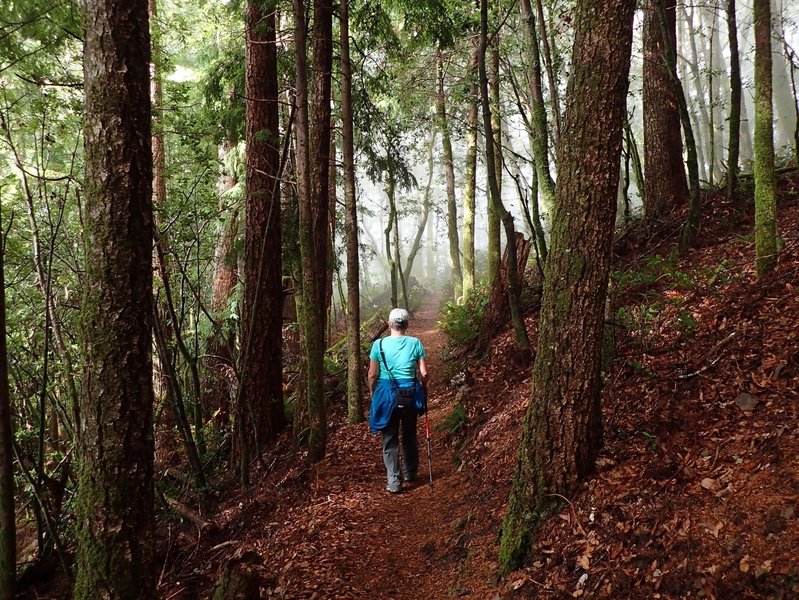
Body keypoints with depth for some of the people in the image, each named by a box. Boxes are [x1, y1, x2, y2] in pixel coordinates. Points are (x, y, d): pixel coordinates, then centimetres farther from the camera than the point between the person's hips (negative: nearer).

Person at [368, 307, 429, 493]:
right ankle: (410, 472, 36)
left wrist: (372, 394, 14)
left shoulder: (379, 344, -5)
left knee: (390, 439, 8)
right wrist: (423, 387, 16)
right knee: (410, 436, 21)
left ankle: (394, 481, 6)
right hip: (410, 394, 1)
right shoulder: (415, 343, -4)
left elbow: (372, 375, -2)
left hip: (387, 394, -1)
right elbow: (424, 374, -4)